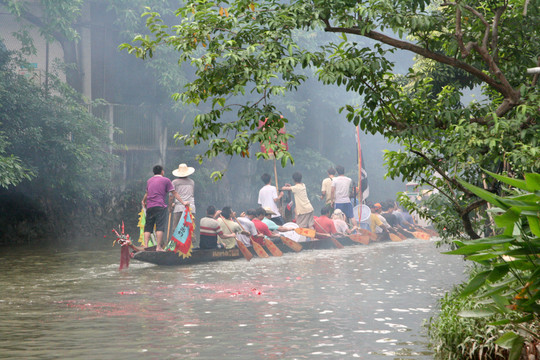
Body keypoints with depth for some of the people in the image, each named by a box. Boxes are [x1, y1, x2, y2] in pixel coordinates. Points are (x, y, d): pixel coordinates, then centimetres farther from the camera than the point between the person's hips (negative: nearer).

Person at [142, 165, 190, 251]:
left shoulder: (149, 181, 19)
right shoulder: (165, 180, 4)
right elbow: (174, 193, 3)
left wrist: (143, 201, 51)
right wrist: (183, 202, 6)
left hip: (149, 206, 5)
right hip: (160, 206, -5)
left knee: (148, 227, 7)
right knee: (160, 227, -9)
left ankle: (145, 246, -1)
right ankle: (158, 247, -16)